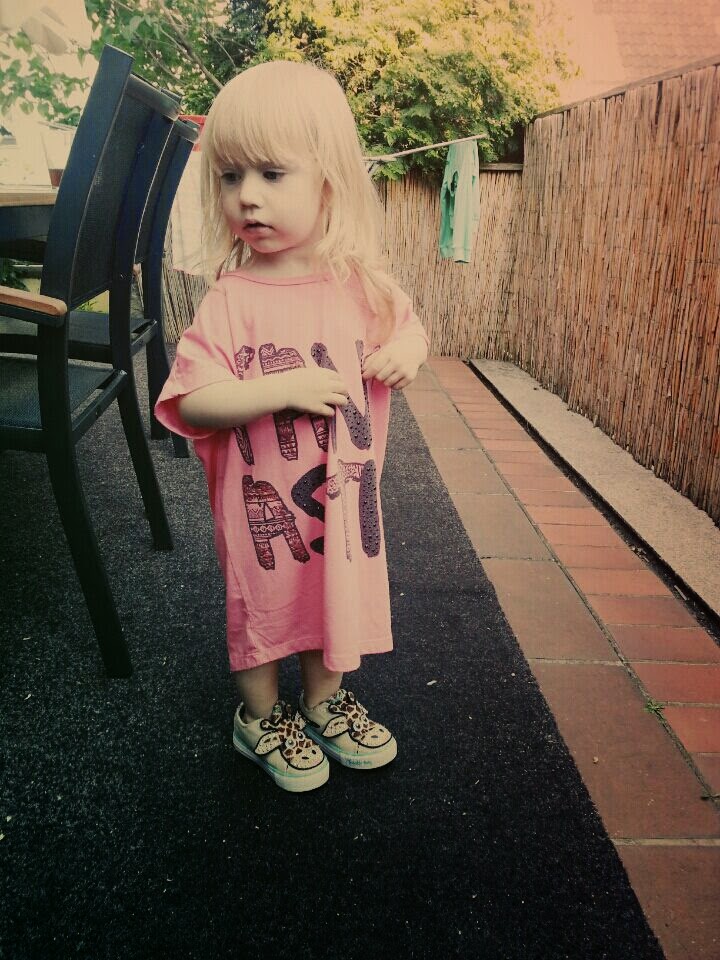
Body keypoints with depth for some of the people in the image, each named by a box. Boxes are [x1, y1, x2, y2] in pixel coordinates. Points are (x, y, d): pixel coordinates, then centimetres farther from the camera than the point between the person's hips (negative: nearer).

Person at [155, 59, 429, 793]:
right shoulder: (231, 299, -16)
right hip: (260, 502, -3)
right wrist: (280, 389, -31)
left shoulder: (363, 284, -5)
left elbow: (405, 321, 13)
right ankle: (260, 717, 41)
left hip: (343, 492, 4)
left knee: (338, 591, 20)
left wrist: (410, 346, -10)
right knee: (262, 603, 14)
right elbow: (191, 402, -20)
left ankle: (324, 701, 46)